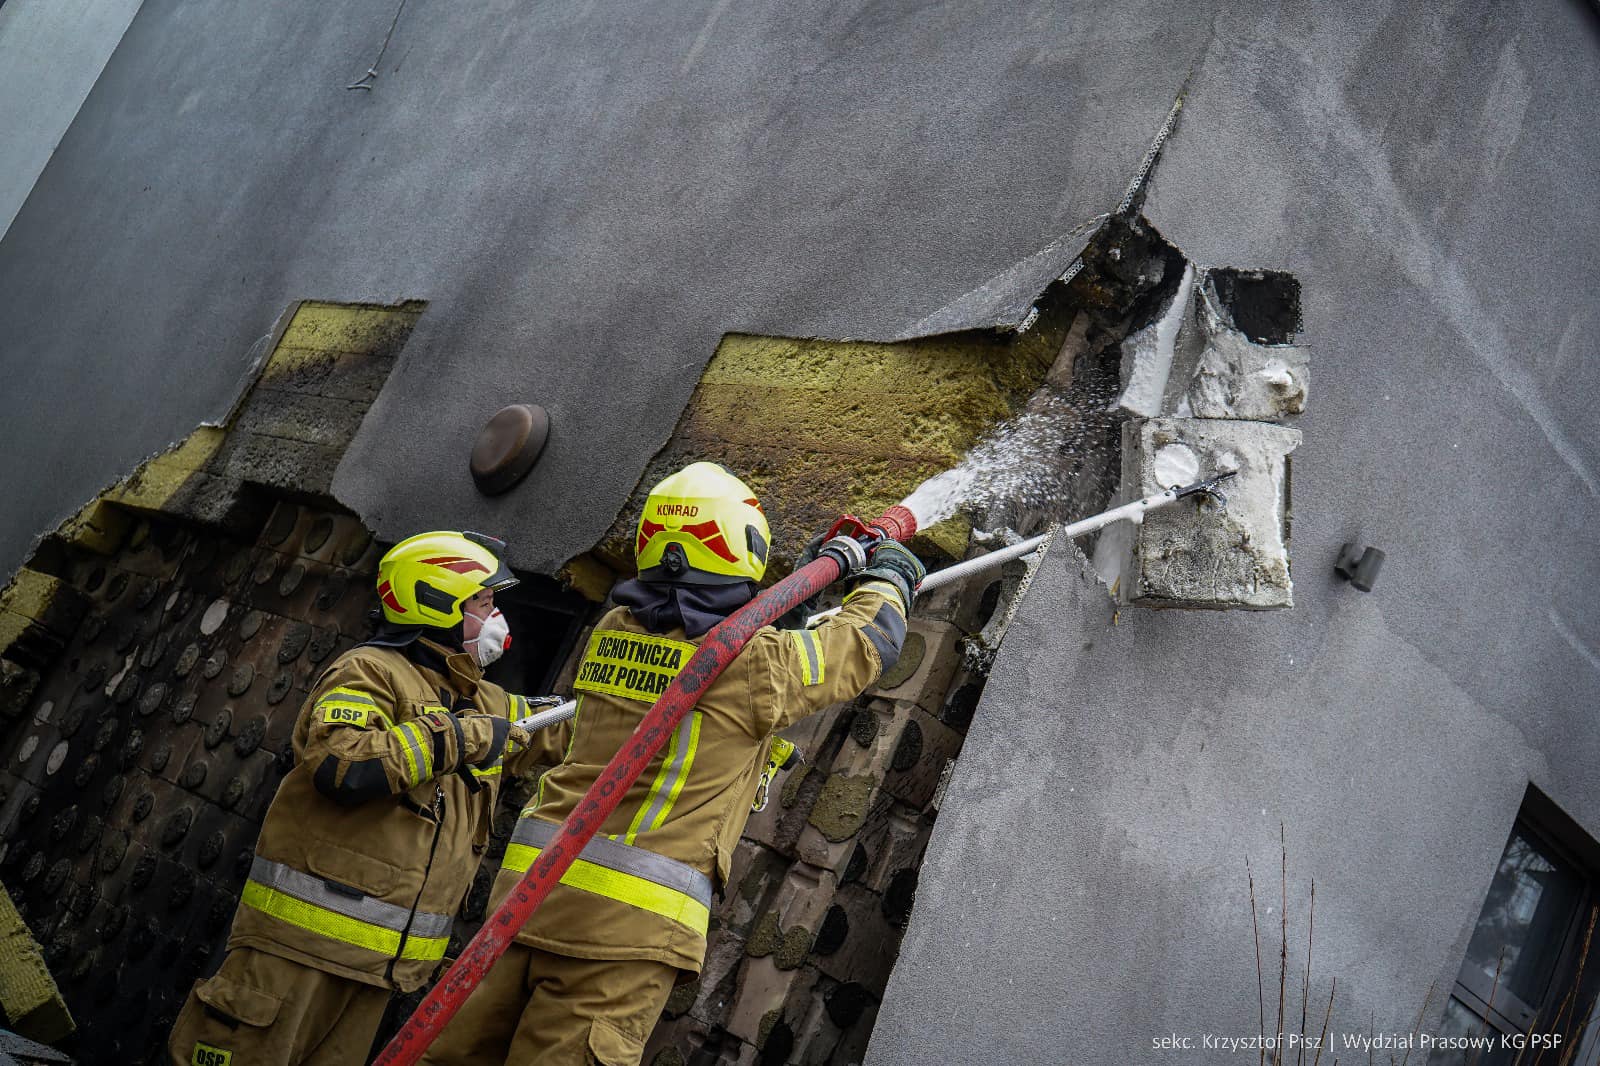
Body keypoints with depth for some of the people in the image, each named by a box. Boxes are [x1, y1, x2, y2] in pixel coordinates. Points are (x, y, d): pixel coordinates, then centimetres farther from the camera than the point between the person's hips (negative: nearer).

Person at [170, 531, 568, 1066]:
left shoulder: (485, 705, 16)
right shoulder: (372, 672, -9)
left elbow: (565, 727, 27)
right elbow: (341, 766, -25)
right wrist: (454, 735, -20)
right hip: (308, 933, -7)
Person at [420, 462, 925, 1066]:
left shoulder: (613, 631, 9)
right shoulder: (754, 664, -8)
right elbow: (868, 643, 9)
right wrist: (888, 577, 31)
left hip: (532, 882, 6)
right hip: (626, 922, -6)